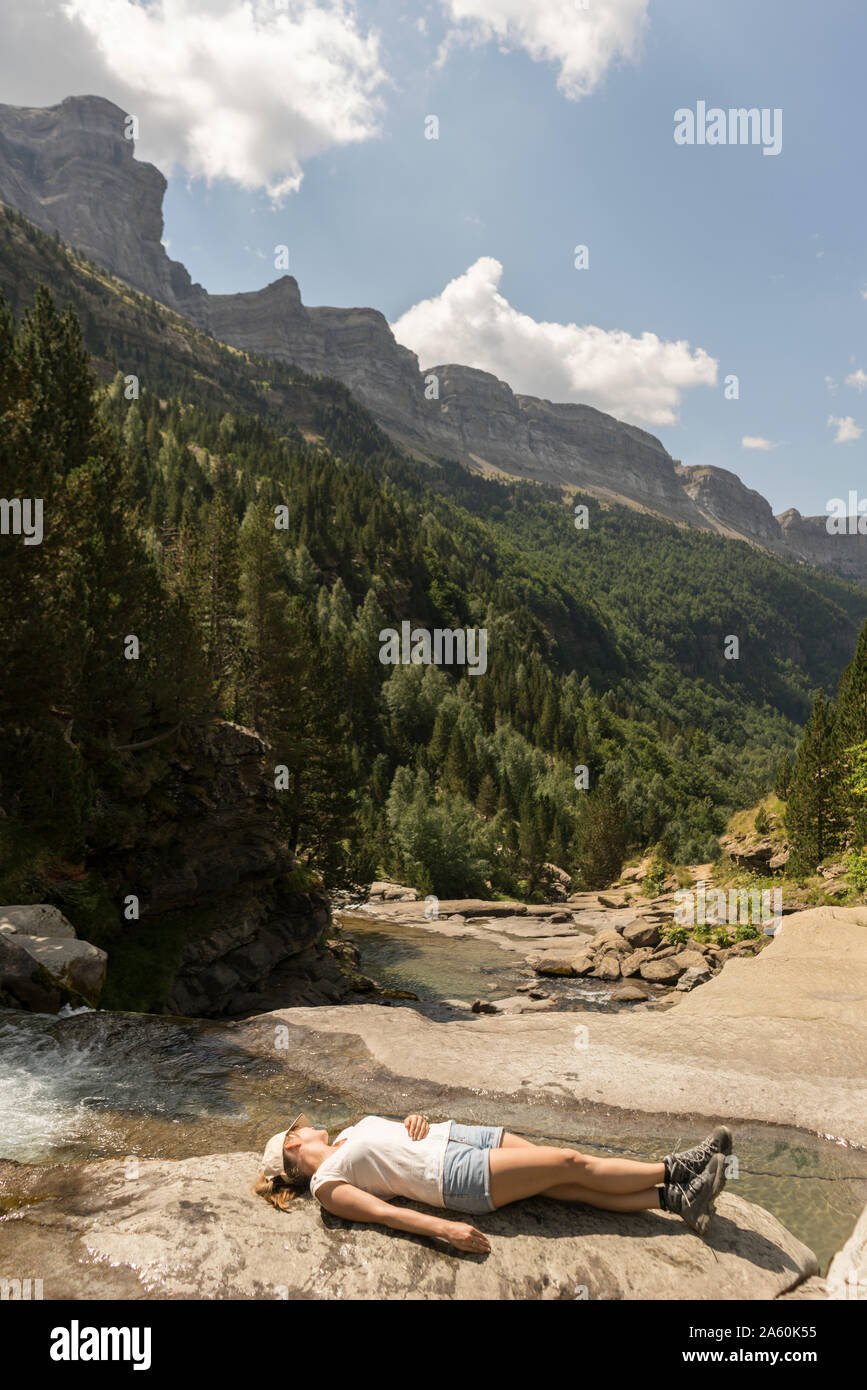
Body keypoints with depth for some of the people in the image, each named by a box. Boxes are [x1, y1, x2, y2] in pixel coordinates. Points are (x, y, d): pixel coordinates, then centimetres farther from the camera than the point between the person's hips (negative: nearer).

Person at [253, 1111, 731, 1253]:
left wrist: (417, 1121, 0)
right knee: (572, 1165, -11)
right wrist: (443, 1227, -27)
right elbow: (382, 1211, -16)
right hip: (455, 1174, -7)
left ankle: (673, 1197, -3)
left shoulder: (351, 1131, 20)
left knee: (572, 1184, -4)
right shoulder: (327, 1185, -4)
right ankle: (672, 1170, -3)